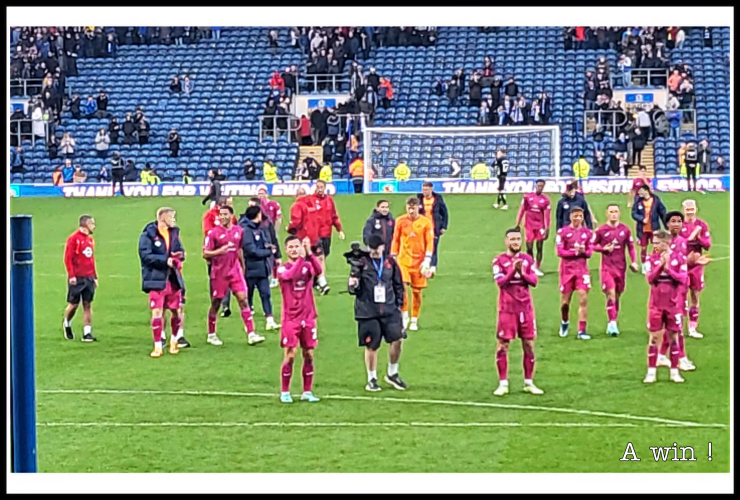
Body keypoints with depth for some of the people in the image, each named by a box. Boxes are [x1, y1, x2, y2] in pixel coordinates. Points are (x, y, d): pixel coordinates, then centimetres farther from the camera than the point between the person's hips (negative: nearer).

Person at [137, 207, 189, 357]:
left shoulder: (174, 233, 11)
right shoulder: (148, 235, -8)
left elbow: (181, 252, 14)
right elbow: (145, 255, -16)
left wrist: (178, 257, -10)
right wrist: (165, 260, -21)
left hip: (173, 279, 6)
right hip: (157, 279, -6)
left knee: (176, 311, 11)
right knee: (157, 312, -7)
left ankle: (173, 341, 32)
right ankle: (158, 346, 2)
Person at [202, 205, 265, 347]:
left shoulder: (239, 231, 6)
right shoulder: (213, 232, -7)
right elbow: (205, 254, -8)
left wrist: (242, 267, 24)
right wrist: (220, 251, -25)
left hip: (235, 271, 3)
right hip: (219, 273, -3)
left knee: (243, 299, -6)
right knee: (216, 303, 6)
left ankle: (251, 334, -7)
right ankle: (211, 335, 21)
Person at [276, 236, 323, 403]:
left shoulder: (307, 265, 6)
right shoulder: (282, 268, -1)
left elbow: (318, 270, -18)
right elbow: (290, 275, -25)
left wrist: (309, 253, -32)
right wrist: (301, 258, -36)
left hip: (308, 317, 3)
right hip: (290, 319, -3)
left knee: (309, 354, 5)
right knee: (290, 355, -5)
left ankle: (307, 392, 14)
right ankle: (284, 392, 7)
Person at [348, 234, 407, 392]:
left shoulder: (390, 262, 6)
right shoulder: (361, 263, -3)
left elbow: (398, 284, 16)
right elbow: (353, 288, -1)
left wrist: (399, 303, 11)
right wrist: (352, 285, -23)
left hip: (389, 309, 3)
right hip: (368, 312, -3)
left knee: (396, 339, -6)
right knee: (371, 346, 3)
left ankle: (392, 374, 16)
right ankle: (371, 380, 19)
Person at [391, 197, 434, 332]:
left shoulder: (426, 223, -2)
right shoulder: (400, 221, 2)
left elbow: (430, 243, -1)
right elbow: (396, 240, 9)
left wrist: (427, 261, -9)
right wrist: (393, 258, 8)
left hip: (418, 261, 0)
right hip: (403, 260, 0)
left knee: (417, 291, 5)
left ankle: (414, 321, 19)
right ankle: (404, 316, -1)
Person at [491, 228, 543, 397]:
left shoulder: (528, 259, 9)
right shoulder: (499, 261, -1)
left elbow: (534, 281, 1)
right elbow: (500, 282, -14)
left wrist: (523, 273, -16)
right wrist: (513, 270, -27)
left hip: (526, 307, 3)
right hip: (507, 308, -3)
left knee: (529, 344, 4)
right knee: (502, 345, -3)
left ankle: (529, 382, 14)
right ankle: (503, 383, 5)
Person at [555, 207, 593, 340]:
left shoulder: (587, 232, 5)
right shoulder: (563, 232, -5)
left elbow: (589, 252, 5)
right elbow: (559, 252, -10)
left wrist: (583, 251, -16)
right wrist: (575, 252, -18)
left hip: (582, 269, 2)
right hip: (567, 269, -2)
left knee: (583, 299, -8)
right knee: (565, 302, 8)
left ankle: (582, 330, -4)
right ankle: (564, 322, 37)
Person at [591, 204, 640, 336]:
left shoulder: (625, 230, 4)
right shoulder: (601, 230, -2)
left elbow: (631, 247, 10)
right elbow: (592, 245, 4)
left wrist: (634, 262, -2)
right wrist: (604, 248, -13)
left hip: (621, 267, 3)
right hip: (607, 267, -3)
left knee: (617, 295, 9)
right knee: (610, 294, -15)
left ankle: (611, 324, 21)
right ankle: (613, 323, -17)